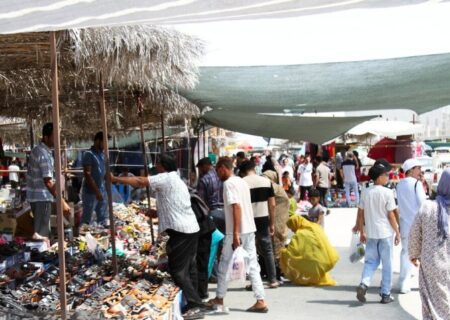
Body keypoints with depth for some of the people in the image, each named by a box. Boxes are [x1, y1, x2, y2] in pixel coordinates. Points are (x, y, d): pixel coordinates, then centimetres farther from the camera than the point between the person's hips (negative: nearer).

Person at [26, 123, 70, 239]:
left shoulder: (36, 150, 10)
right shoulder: (45, 155, -19)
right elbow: (48, 182, -24)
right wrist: (62, 202, -25)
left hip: (34, 195, 10)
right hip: (42, 197, -10)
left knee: (40, 229, 18)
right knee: (41, 233, -4)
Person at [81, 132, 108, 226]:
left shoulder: (102, 154, 12)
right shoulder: (89, 154, -11)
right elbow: (87, 174, -17)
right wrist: (97, 191, -20)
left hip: (102, 191, 8)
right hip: (90, 192, -8)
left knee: (102, 219, 12)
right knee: (86, 219, -2)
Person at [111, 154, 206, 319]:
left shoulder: (166, 178, -8)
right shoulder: (177, 181, 21)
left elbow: (140, 182, -11)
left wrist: (115, 179, -3)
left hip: (181, 231, -10)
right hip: (191, 229, 10)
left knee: (178, 271, -4)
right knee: (189, 269, 13)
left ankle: (196, 306, -4)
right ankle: (194, 304, 19)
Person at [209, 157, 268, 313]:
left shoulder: (229, 183, -12)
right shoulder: (242, 182, 14)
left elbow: (236, 207, -21)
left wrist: (235, 233, -23)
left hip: (236, 232, -8)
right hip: (250, 229, 8)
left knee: (224, 265, 8)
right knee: (252, 265, 6)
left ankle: (219, 298, 20)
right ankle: (260, 301, 2)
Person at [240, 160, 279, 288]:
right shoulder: (267, 181, 4)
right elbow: (272, 205, 3)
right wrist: (272, 223, 9)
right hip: (263, 219, 2)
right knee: (268, 250, 11)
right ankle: (273, 280, 11)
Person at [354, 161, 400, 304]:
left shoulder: (366, 192, 3)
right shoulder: (387, 192, -11)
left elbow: (360, 213, 5)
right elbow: (391, 215, -11)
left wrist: (362, 232, 14)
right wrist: (397, 232, -1)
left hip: (370, 233, 4)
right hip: (385, 233, -4)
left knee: (370, 261, 13)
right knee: (387, 264, 8)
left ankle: (363, 284, -10)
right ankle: (385, 294, 13)